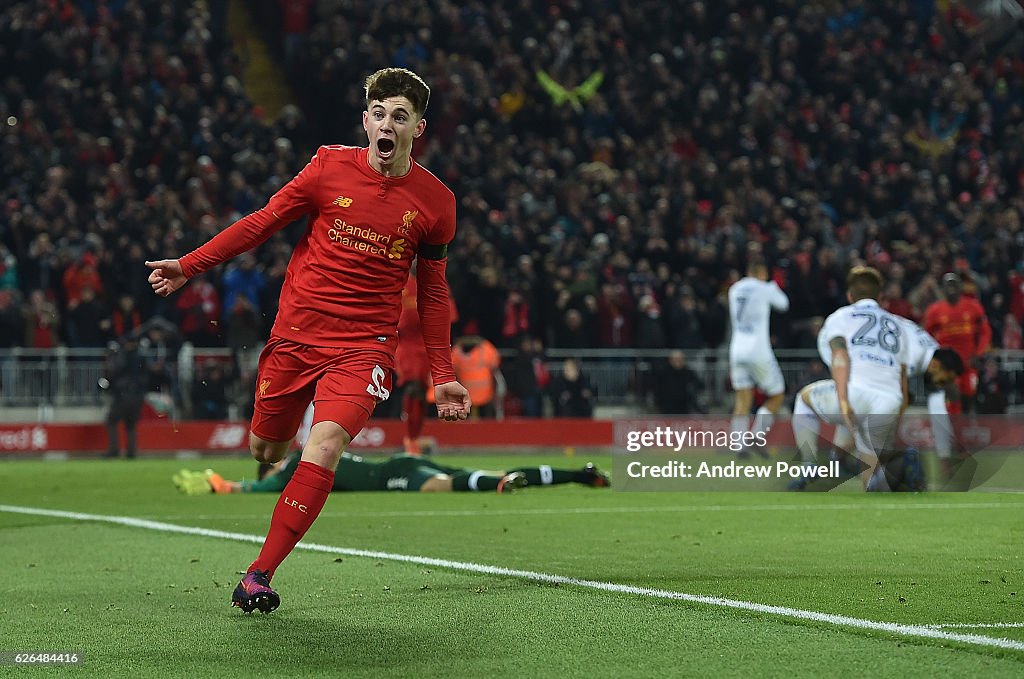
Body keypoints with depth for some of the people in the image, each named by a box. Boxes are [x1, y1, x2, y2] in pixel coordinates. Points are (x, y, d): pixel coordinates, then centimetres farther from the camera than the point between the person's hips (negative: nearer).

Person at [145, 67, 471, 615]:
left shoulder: (435, 201, 0)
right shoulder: (331, 167, -2)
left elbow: (432, 292, 11)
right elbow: (262, 222, 7)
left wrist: (442, 376, 9)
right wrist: (188, 266, 2)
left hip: (365, 346, -1)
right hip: (296, 332, 2)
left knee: (324, 447, -23)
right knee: (265, 451, 8)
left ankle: (259, 574, -18)